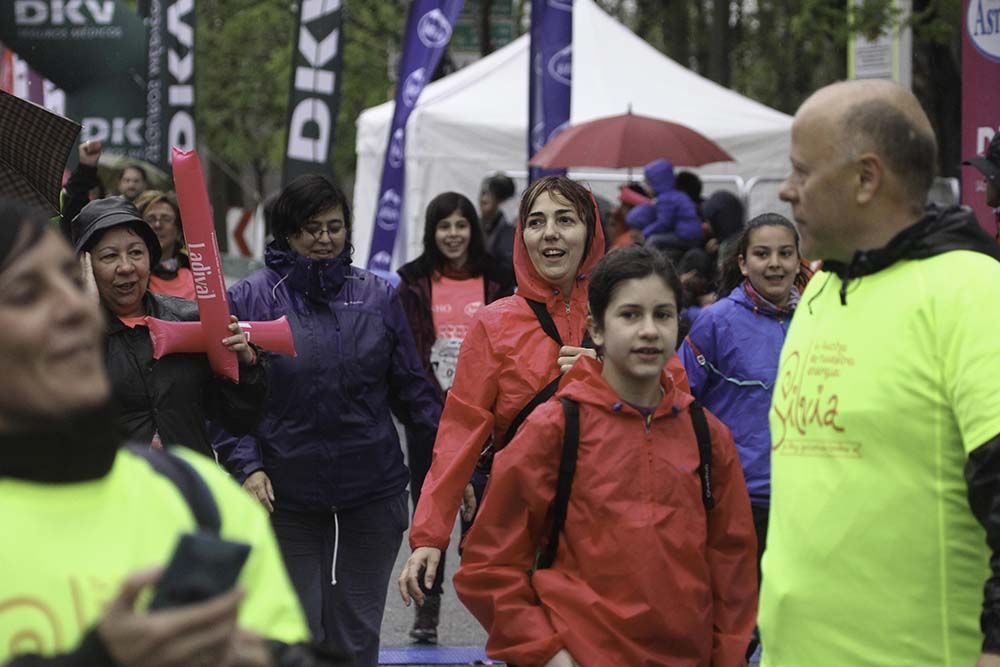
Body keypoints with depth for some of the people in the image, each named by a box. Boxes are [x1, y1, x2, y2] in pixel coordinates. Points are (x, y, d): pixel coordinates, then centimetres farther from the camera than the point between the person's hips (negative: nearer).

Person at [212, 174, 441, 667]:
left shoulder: (379, 297, 4)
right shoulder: (250, 299, -2)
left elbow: (411, 390, 8)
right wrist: (246, 465, -15)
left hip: (372, 496, 2)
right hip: (286, 496, -2)